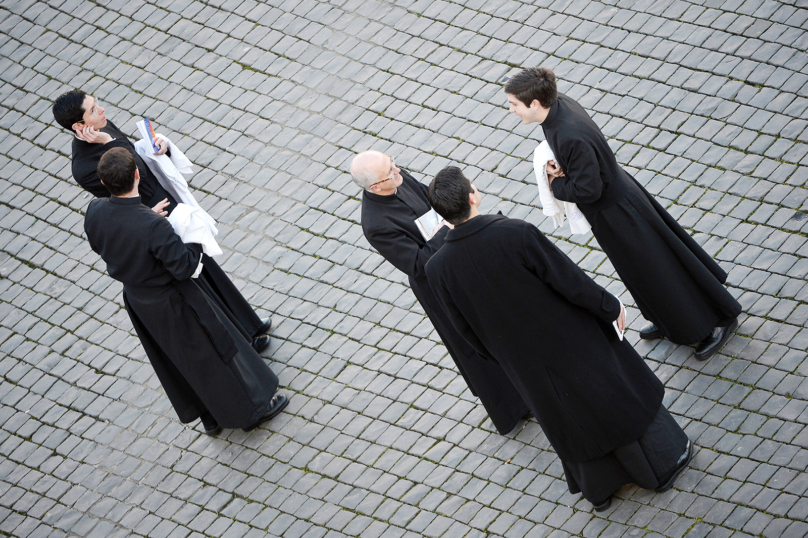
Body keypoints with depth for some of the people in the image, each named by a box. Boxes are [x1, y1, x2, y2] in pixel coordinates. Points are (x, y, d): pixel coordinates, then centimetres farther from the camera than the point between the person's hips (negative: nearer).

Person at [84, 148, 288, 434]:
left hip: (137, 300, 7)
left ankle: (212, 417, 47)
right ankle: (254, 407, 39)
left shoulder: (94, 212, -20)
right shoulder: (153, 227, -39)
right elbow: (185, 267, -29)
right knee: (215, 348, 18)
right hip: (173, 304, -6)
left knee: (176, 365, 26)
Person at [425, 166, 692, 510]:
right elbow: (571, 281, -22)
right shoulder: (517, 235, -33)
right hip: (569, 338, -3)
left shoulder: (437, 269, -21)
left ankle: (599, 489, 47)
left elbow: (467, 329, -5)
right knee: (619, 394, 22)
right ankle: (665, 462, 42)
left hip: (524, 364, 3)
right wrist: (611, 307, -3)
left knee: (568, 419, 27)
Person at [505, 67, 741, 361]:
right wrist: (556, 164, -10)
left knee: (657, 265, 10)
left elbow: (588, 189, -29)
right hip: (619, 191, 9)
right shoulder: (559, 103, -11)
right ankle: (669, 321, 48)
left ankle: (718, 321, 27)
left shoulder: (572, 138, -39)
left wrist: (555, 185, -14)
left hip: (616, 212, -9)